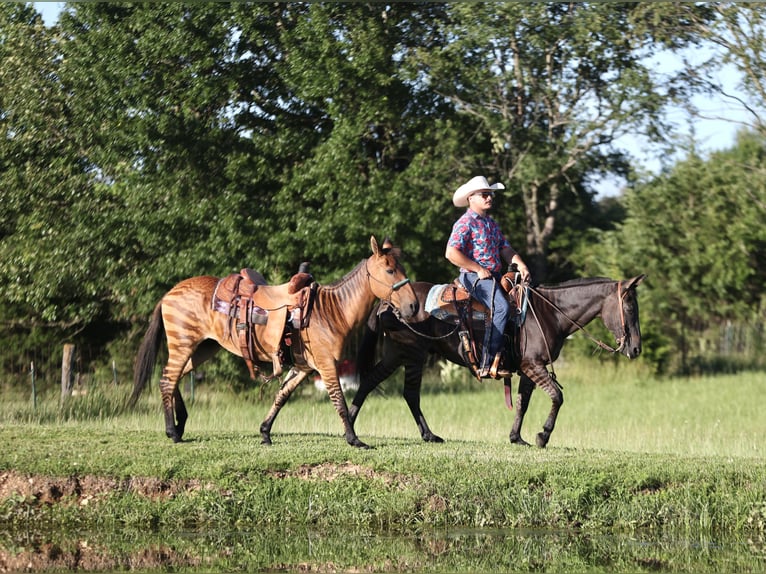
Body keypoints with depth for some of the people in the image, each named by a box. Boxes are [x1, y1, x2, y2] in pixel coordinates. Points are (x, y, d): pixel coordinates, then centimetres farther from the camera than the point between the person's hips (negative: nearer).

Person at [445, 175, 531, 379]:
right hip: (474, 277, -9)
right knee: (501, 307, -29)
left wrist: (520, 264, -3)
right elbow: (451, 253, -17)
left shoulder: (492, 224, 21)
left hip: (496, 276, 9)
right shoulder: (466, 223, -7)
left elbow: (505, 248, 18)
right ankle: (488, 364, -32)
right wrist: (479, 269, -16)